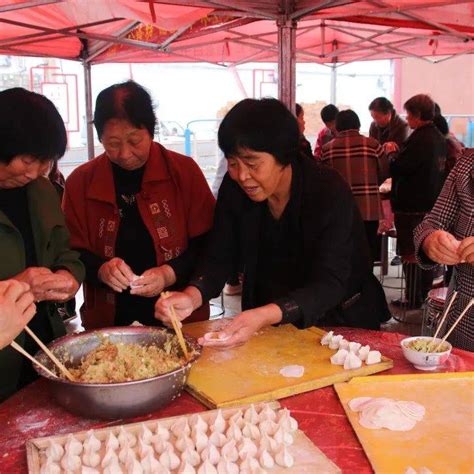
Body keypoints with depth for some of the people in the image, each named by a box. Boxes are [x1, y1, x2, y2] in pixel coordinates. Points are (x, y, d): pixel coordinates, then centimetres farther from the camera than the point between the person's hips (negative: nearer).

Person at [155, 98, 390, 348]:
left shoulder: (330, 193, -23)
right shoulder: (234, 188, -9)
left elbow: (330, 284, -29)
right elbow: (217, 259, -8)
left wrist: (264, 316, -45)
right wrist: (192, 297, -31)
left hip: (339, 320, -4)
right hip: (265, 321, 4)